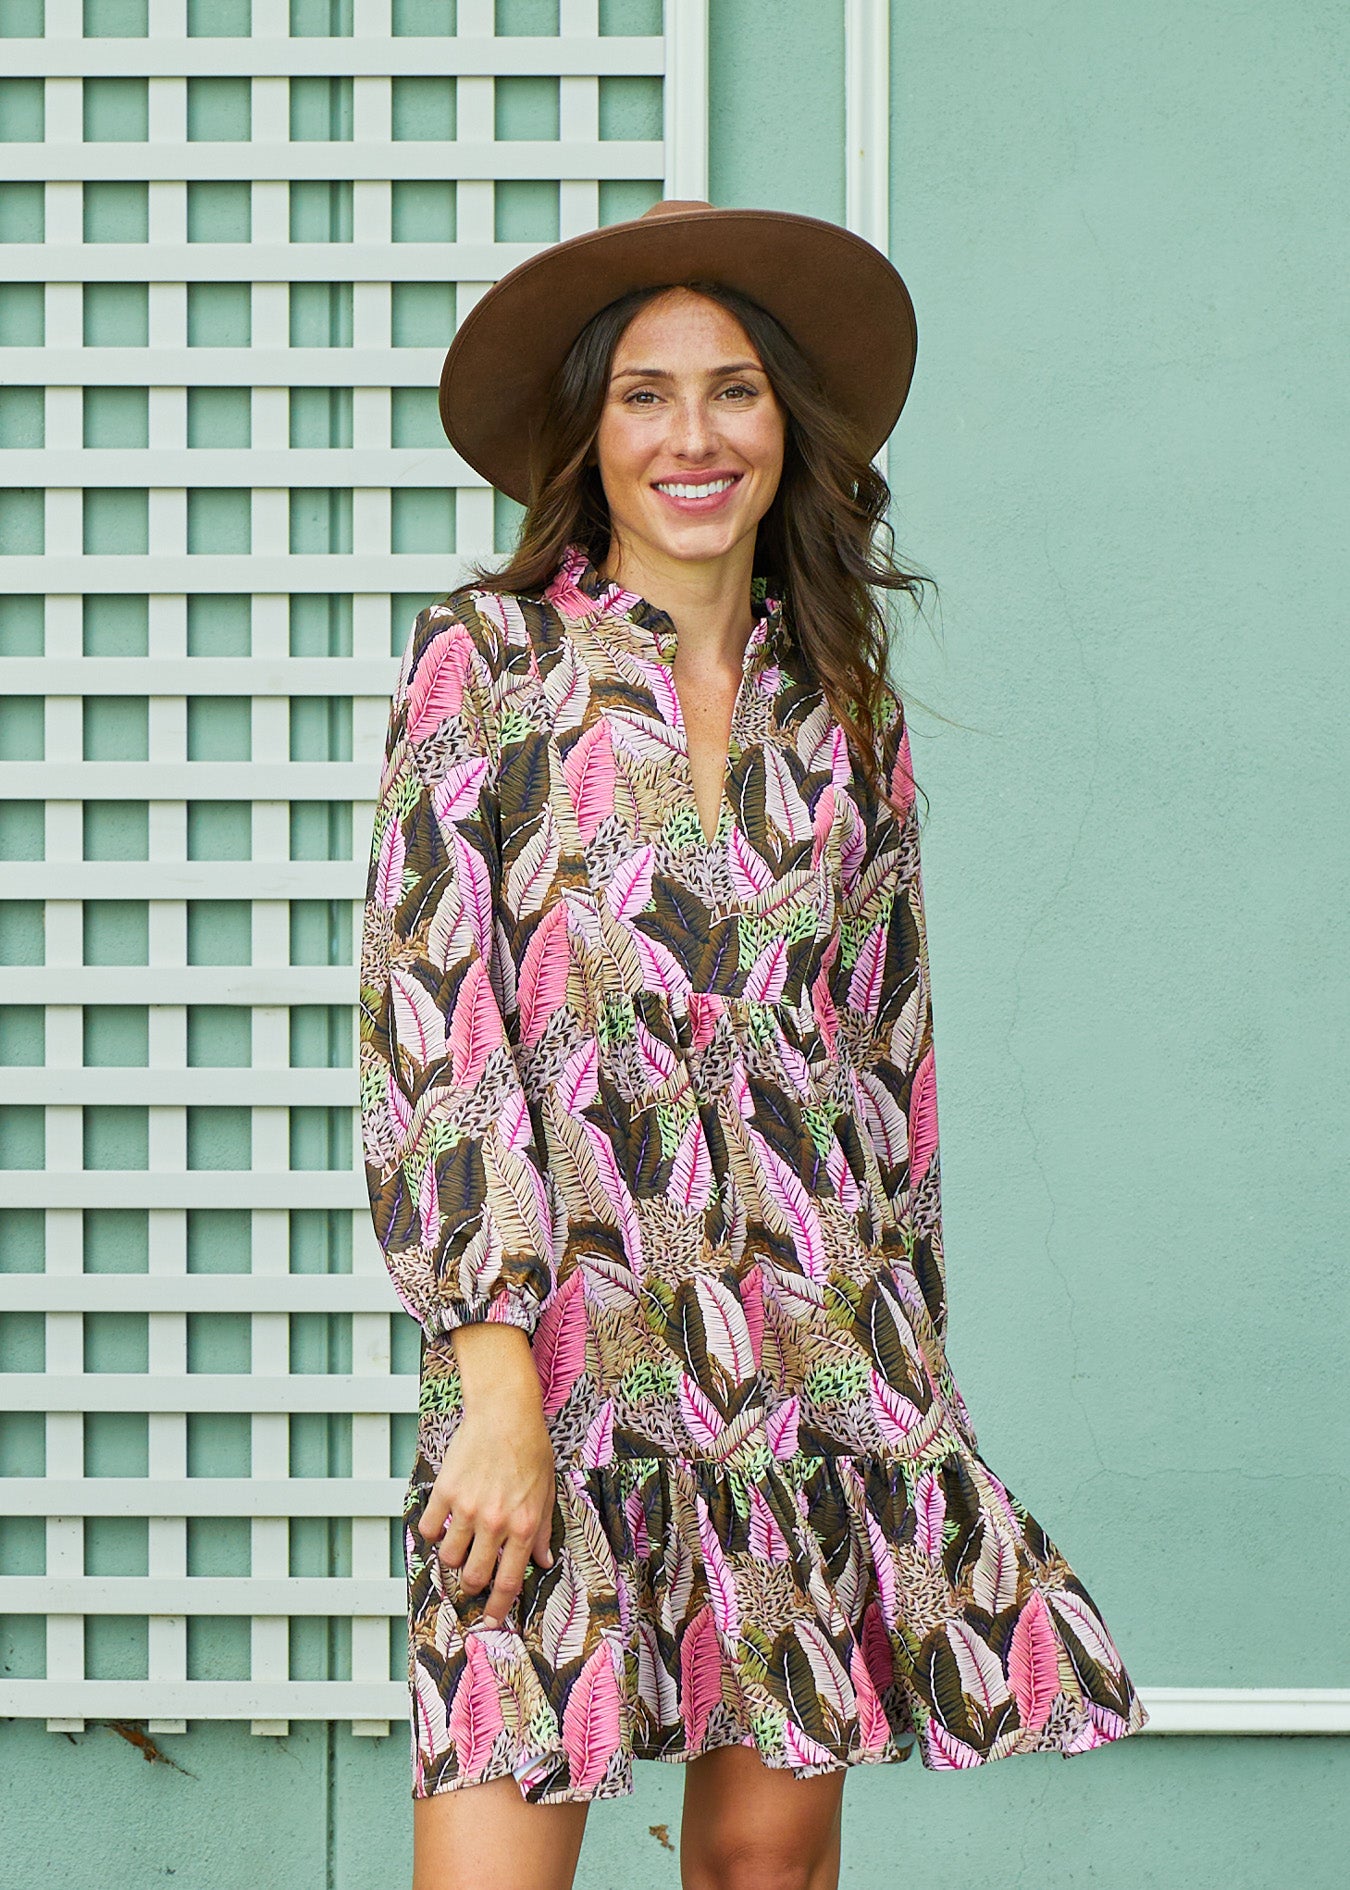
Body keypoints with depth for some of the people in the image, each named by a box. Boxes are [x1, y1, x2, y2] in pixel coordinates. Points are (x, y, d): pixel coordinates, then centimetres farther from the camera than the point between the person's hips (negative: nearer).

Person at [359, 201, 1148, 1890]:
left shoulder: (847, 709, 12)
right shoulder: (487, 661, 0)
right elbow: (427, 1031, -6)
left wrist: (908, 1368, 13)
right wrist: (498, 1385, -14)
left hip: (816, 1351, 4)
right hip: (558, 1336, -3)